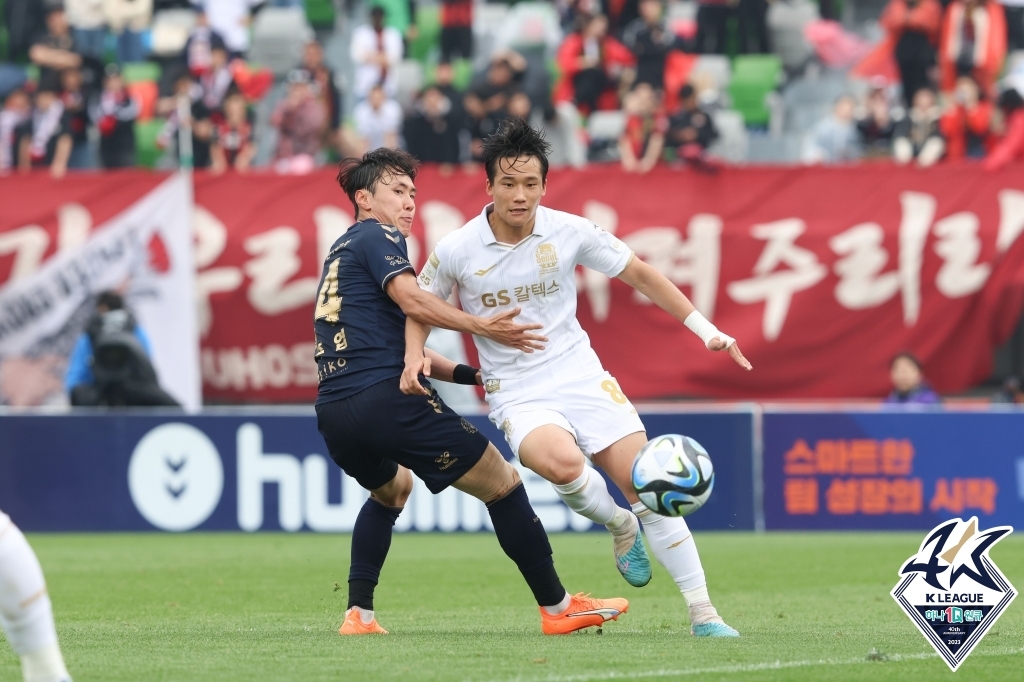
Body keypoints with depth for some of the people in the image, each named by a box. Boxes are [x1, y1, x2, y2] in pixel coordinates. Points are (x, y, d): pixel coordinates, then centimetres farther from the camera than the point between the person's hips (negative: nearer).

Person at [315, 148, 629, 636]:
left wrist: (467, 374, 25)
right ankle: (557, 608, 3)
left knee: (392, 488, 37)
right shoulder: (377, 237, 2)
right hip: (385, 397, -9)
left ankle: (359, 614, 23)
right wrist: (484, 328, -18)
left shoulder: (342, 251, 28)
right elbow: (410, 300, -17)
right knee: (502, 484, 1)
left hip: (333, 413, 9)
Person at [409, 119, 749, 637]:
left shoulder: (570, 232, -6)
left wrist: (705, 330, 4)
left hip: (581, 375, 2)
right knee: (562, 462, -34)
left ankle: (703, 614, -1)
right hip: (517, 395, -2)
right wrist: (415, 355, -10)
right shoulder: (456, 251, -9)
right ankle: (619, 527, 1)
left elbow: (639, 274, 7)